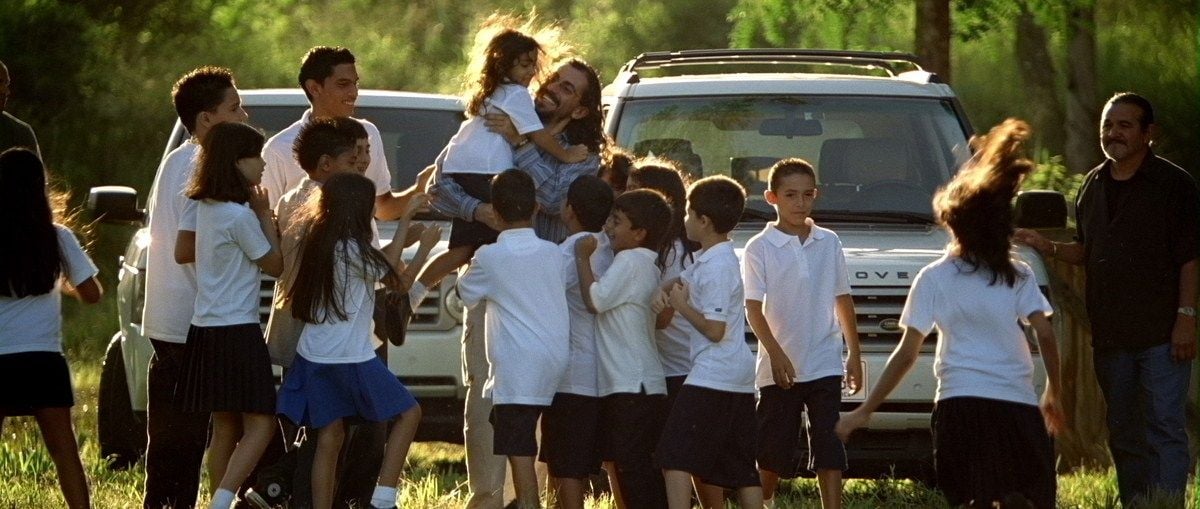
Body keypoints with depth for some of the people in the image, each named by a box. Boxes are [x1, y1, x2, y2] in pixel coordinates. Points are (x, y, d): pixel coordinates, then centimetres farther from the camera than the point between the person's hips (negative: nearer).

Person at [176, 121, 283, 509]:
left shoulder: (204, 208, 8)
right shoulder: (240, 215, -15)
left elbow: (183, 254, 20)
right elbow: (275, 265, -5)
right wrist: (265, 216, 3)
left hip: (206, 329, 8)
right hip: (238, 331, -8)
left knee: (224, 427, 12)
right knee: (260, 425, -7)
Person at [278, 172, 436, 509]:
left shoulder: (320, 244, 8)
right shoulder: (352, 250, -15)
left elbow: (383, 266, 16)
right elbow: (401, 280, -2)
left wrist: (406, 220, 22)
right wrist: (425, 246, 13)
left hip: (314, 355, 8)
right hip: (350, 359, -8)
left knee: (329, 438, 9)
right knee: (408, 413, 6)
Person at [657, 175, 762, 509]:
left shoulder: (714, 267, -15)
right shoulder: (724, 259, 15)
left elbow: (715, 329, -18)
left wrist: (681, 305, -8)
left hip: (710, 378, -10)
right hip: (739, 378, 10)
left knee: (675, 460, -10)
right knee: (741, 469, 9)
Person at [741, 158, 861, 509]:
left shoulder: (829, 244, 7)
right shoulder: (760, 249, -4)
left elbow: (842, 300, 14)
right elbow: (753, 308, -9)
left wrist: (854, 354, 13)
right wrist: (776, 353, -20)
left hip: (825, 365, 2)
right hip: (779, 369, -2)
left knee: (829, 449, -4)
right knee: (773, 452, 3)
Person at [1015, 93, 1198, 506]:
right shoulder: (1094, 186, 14)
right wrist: (1048, 249, 6)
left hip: (1161, 332, -7)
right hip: (1110, 333, 7)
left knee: (1165, 428, -10)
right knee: (1123, 434, 11)